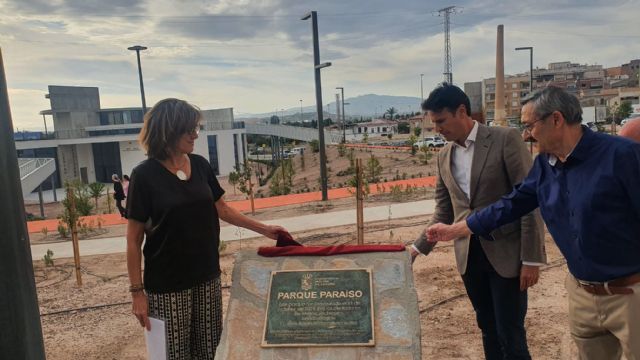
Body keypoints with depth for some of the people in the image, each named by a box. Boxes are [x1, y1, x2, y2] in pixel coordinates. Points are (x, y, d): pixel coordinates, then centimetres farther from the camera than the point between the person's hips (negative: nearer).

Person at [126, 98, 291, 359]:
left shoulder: (200, 165, 2)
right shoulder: (145, 175, -12)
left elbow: (221, 209, 13)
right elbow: (134, 239, -9)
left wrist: (264, 229, 12)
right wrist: (137, 291, -10)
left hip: (207, 276, 5)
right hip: (167, 284, -4)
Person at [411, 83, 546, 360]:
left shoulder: (506, 140, -9)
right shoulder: (444, 156, 8)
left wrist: (531, 259, -14)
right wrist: (419, 247, 9)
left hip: (506, 254, -5)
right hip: (468, 256, 5)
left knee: (511, 336, 1)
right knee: (488, 330, 16)